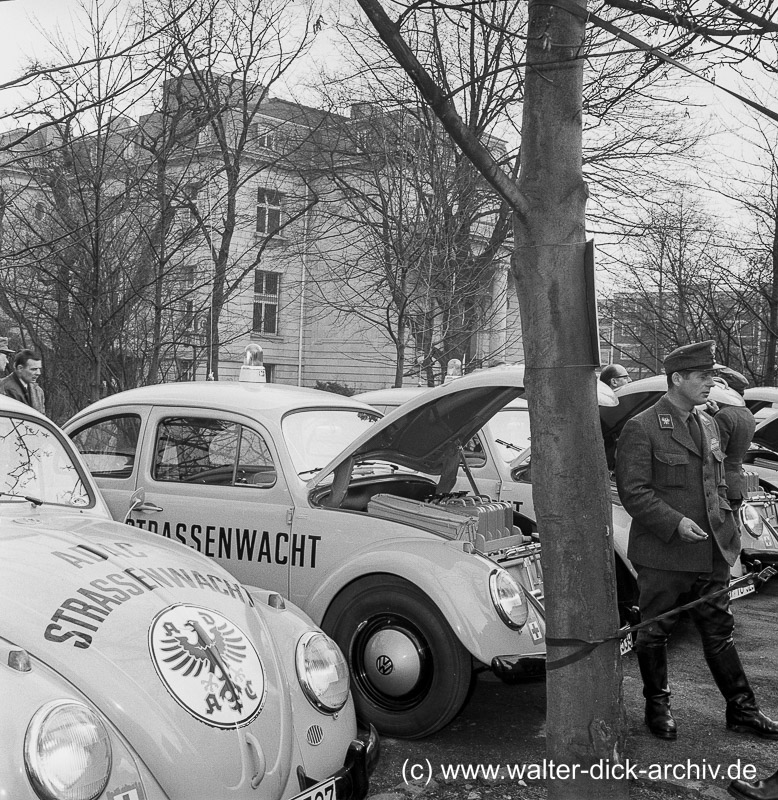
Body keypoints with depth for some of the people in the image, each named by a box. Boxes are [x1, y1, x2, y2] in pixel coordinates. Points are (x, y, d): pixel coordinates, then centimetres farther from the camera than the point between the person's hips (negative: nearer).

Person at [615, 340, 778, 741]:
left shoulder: (709, 425, 12)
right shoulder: (641, 428, -12)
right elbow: (632, 490, -16)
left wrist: (727, 529, 12)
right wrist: (675, 523, -21)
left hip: (711, 553, 6)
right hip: (662, 554, -6)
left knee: (719, 630, 15)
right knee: (654, 633, 9)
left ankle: (741, 708, 26)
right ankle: (657, 705, 27)